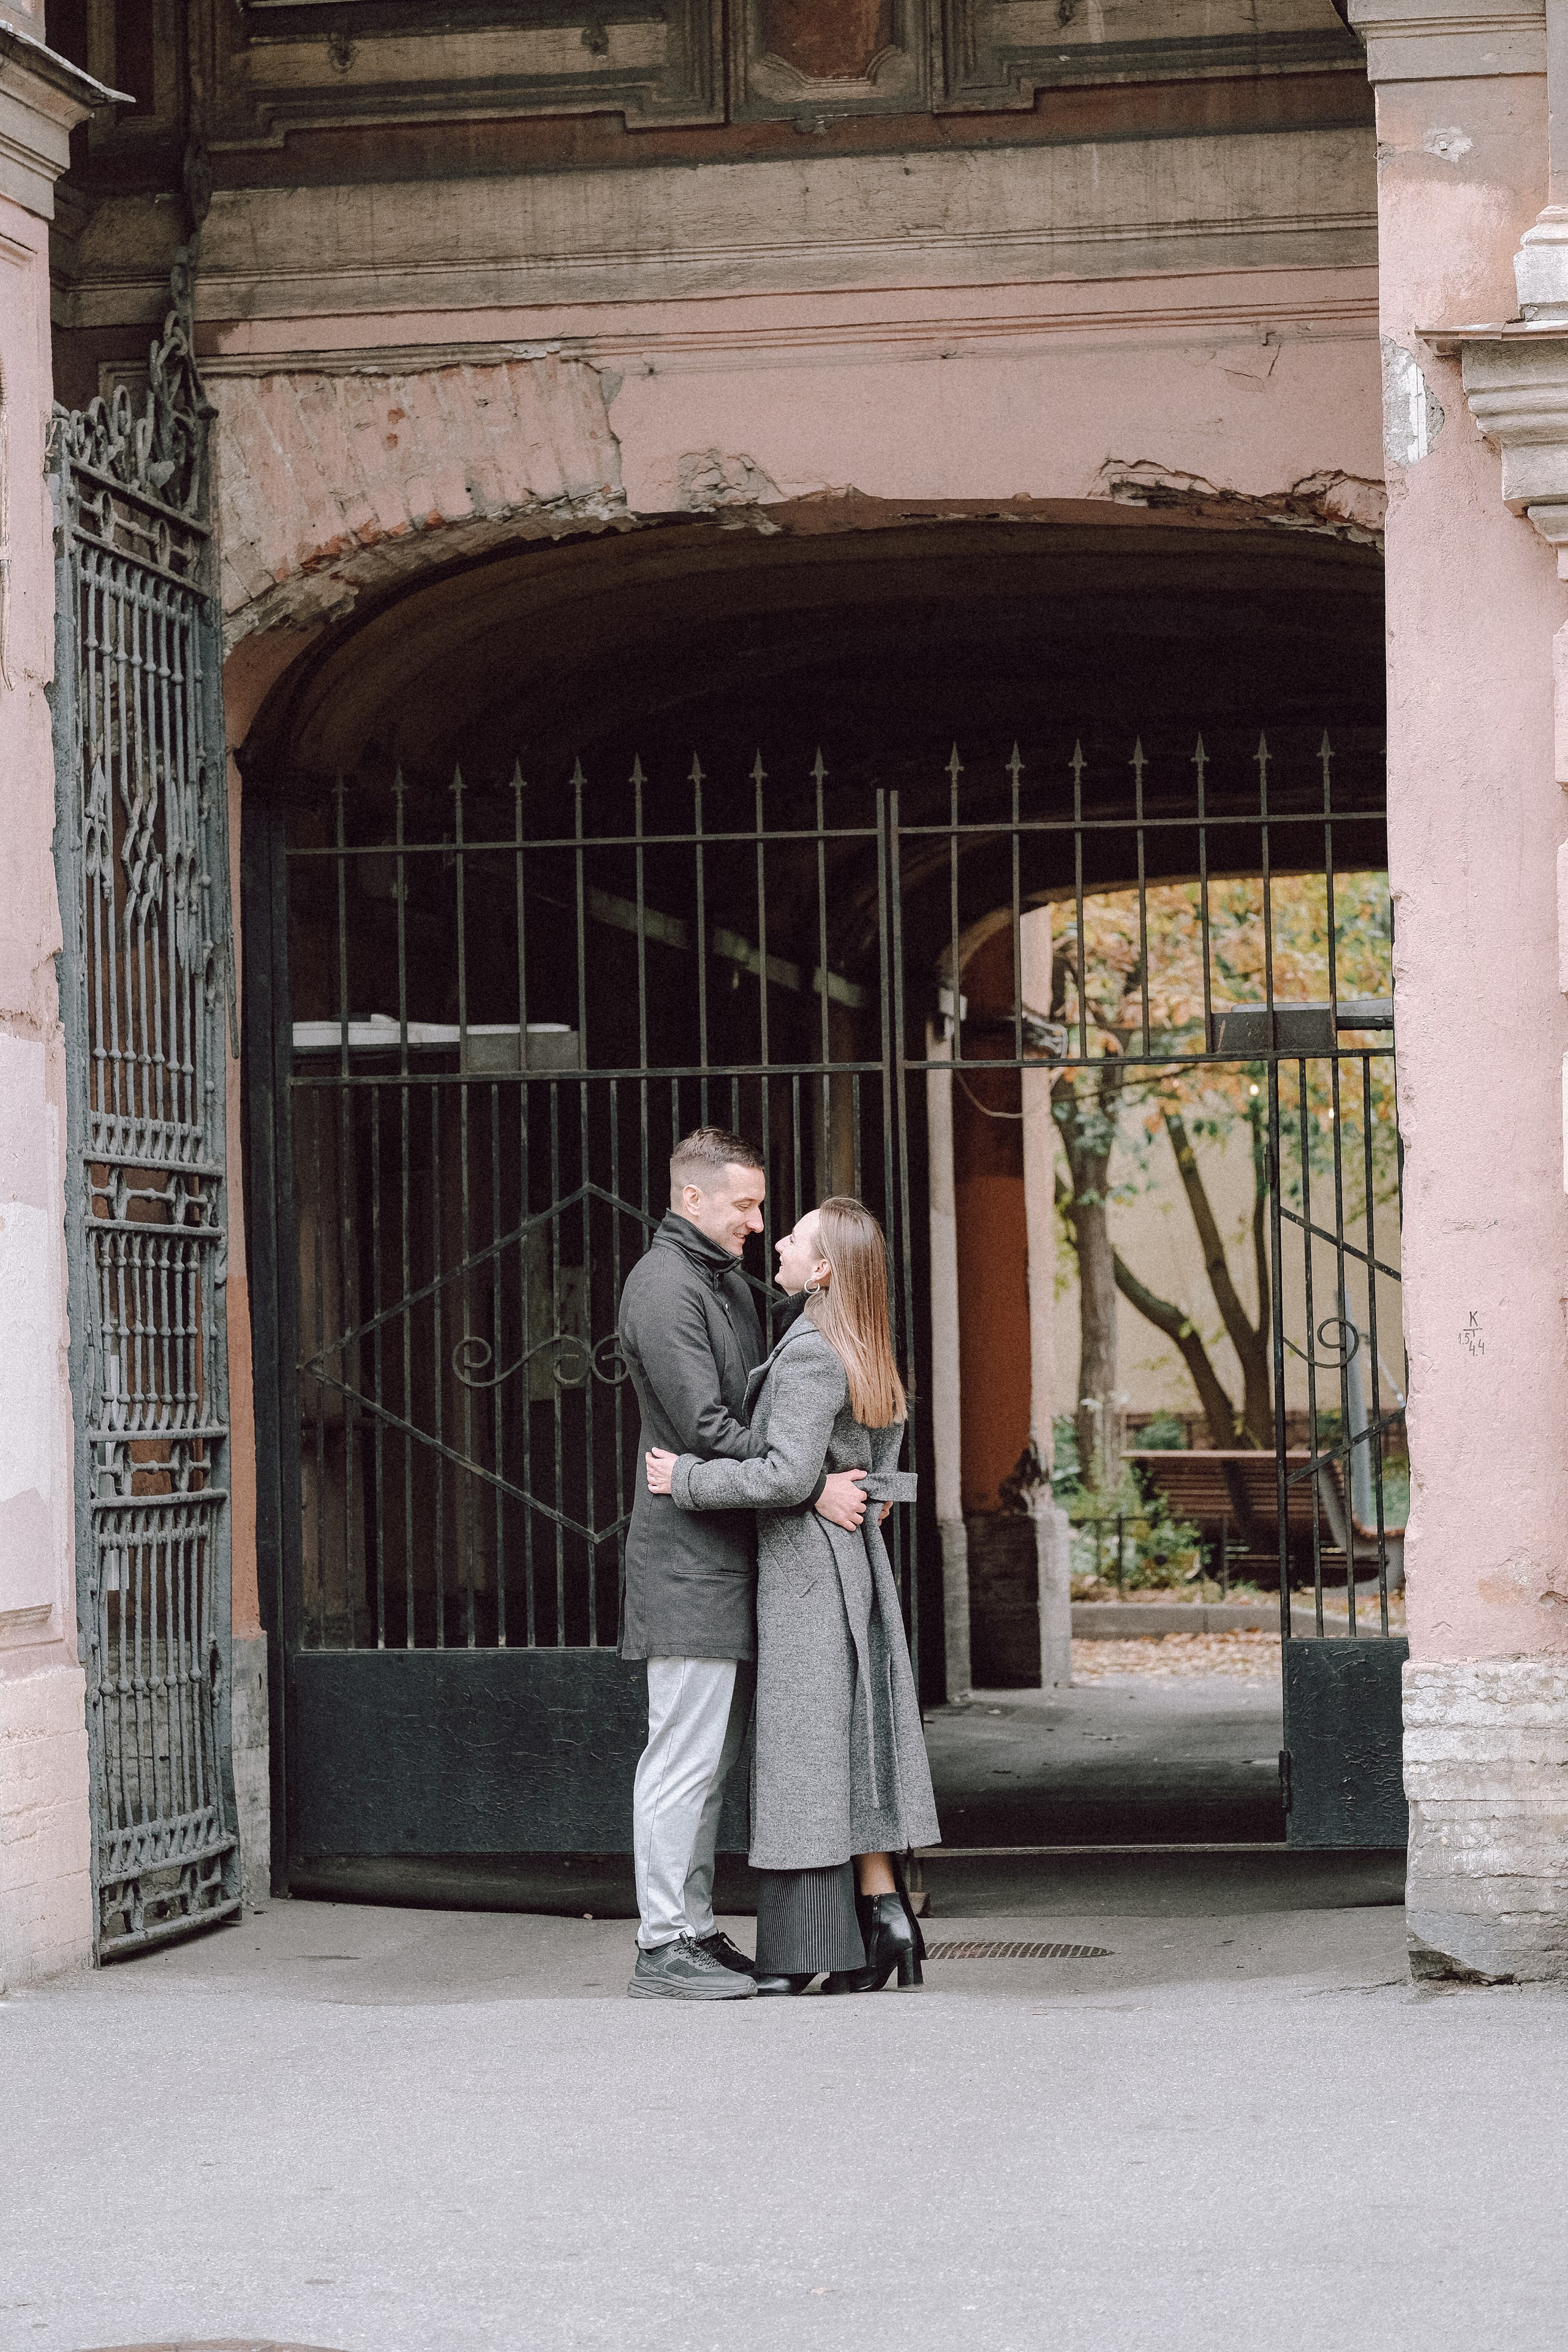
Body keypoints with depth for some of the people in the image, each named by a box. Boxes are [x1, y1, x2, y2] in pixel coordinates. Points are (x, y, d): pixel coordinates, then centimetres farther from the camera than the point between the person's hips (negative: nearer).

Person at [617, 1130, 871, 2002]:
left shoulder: (731, 1283, 19)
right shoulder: (664, 1287, -13)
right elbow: (706, 1428, -20)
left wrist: (849, 1481, 9)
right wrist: (814, 1487, -20)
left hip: (732, 1553, 10)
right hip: (690, 1558, -10)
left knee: (715, 1757, 12)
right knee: (685, 1756, -7)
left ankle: (697, 1931, 17)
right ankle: (665, 1946, -4)